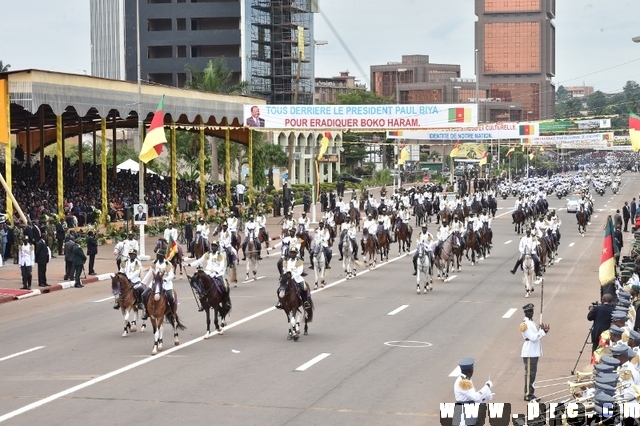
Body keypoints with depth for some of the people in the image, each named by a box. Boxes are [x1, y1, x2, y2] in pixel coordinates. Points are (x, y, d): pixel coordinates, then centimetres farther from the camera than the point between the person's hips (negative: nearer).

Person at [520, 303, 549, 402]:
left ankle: (530, 393, 18)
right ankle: (528, 395, -3)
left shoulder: (531, 322, 15)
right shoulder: (526, 324, -15)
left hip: (534, 352, 10)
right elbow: (533, 337, -20)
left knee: (532, 373, 12)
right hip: (529, 353, -10)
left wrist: (544, 331, 3)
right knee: (529, 373, -6)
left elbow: (537, 336, 18)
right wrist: (543, 331, -14)